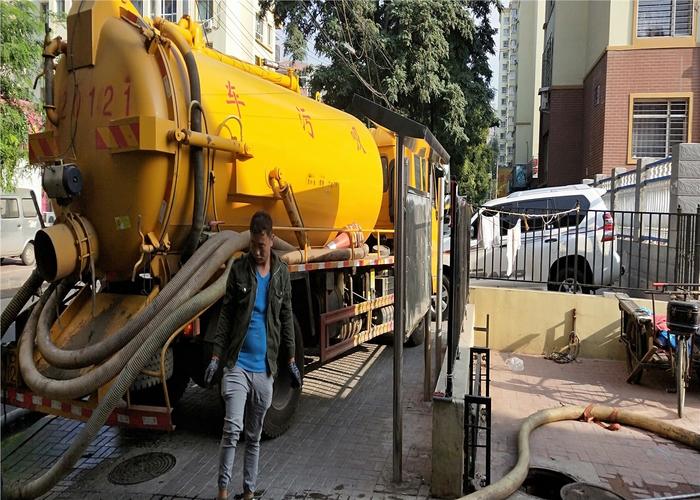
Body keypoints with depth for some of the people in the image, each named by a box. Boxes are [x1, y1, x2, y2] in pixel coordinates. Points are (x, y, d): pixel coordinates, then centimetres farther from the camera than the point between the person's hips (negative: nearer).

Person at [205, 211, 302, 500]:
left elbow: (286, 318, 10)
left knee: (254, 435, 13)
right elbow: (226, 314, -1)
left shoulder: (281, 273, 4)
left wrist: (291, 360, 10)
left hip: (265, 368, 2)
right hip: (237, 364, -2)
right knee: (232, 428, -9)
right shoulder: (239, 268, -2)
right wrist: (216, 356, -6)